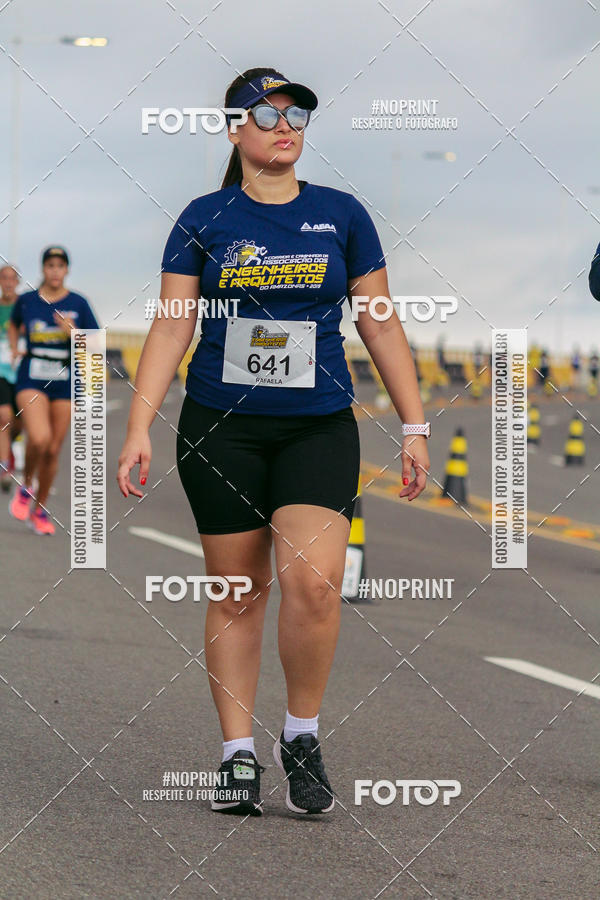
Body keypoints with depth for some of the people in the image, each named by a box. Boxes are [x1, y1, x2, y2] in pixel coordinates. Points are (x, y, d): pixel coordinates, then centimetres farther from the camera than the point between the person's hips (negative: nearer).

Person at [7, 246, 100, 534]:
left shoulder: (78, 304, -1)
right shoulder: (26, 301, 2)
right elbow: (14, 323, 24)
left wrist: (73, 333, -17)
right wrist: (14, 348, 8)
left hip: (65, 381, 1)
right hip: (31, 380, -1)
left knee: (53, 450, 5)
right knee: (39, 438, -24)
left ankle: (40, 510, 24)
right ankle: (25, 487, 5)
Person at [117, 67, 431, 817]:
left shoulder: (341, 215, 5)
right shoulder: (204, 219, 3)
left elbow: (381, 325, 8)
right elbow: (170, 327, 1)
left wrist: (414, 426, 5)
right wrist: (138, 427, -8)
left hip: (319, 425, 0)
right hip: (220, 426, 0)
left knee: (313, 580, -17)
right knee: (236, 590, 3)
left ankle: (302, 738, 1)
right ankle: (238, 756, 12)